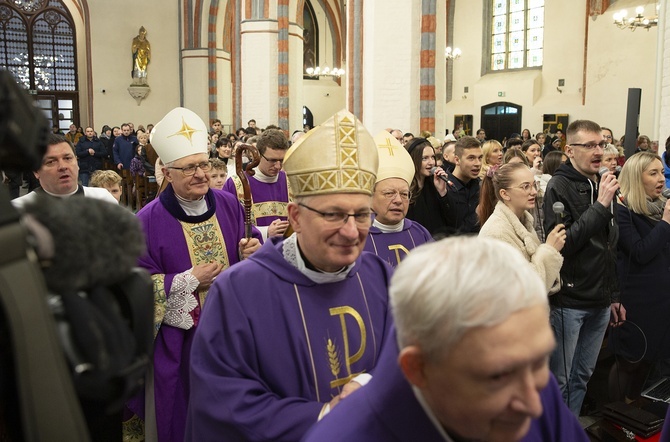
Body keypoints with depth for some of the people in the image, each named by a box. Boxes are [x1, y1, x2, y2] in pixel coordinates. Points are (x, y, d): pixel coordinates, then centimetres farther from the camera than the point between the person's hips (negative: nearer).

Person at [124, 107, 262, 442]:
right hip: (179, 339, -3)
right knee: (184, 413, 13)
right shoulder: (149, 220, -12)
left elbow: (251, 252, 7)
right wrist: (191, 279, -19)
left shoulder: (229, 205, -2)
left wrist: (251, 252, -16)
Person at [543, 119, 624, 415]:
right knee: (559, 380, 4)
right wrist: (599, 206, -23)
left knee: (582, 377, 17)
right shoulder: (560, 186, -11)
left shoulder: (602, 185, 10)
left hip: (599, 302, 7)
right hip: (569, 300, -7)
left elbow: (610, 247, 17)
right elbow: (561, 244, -22)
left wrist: (613, 295, 18)